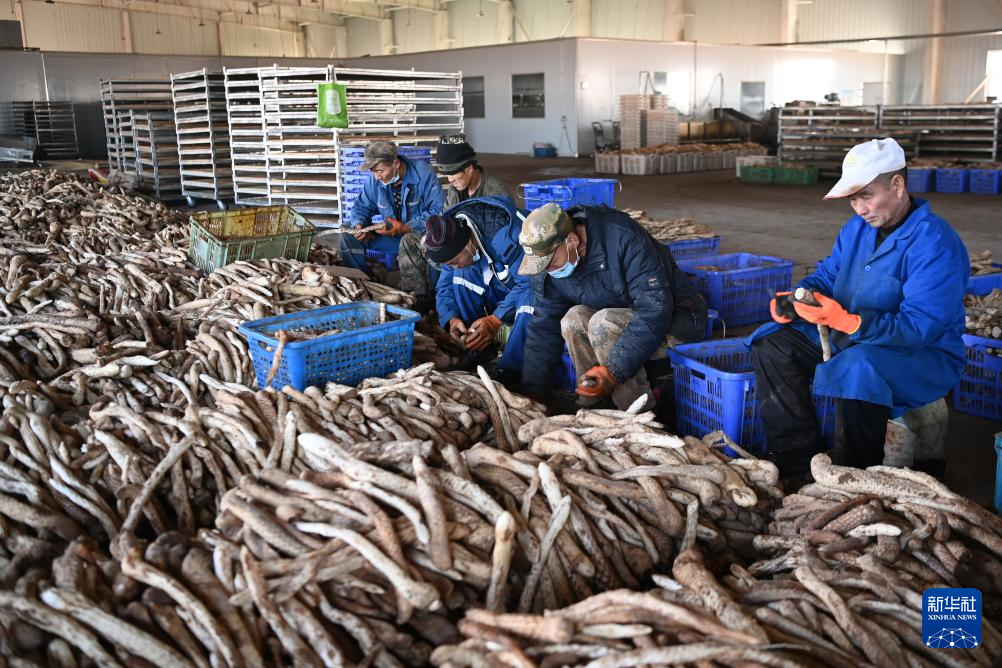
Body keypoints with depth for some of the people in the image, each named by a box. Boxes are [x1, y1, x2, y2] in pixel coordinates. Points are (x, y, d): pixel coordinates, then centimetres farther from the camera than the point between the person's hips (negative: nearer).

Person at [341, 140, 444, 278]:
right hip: (392, 234, 6)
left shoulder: (424, 174, -18)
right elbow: (361, 207, 10)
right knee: (348, 234, -5)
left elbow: (438, 211, -23)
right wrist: (359, 226, -14)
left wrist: (404, 228, -29)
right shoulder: (375, 180, -1)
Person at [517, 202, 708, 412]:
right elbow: (542, 328, -1)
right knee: (573, 318, -20)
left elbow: (655, 310, -32)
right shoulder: (549, 259, -8)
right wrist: (533, 393, -6)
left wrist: (613, 371, -34)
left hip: (676, 321, -6)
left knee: (603, 323, -30)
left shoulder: (624, 239, -29)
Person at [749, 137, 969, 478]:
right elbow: (826, 275, 13)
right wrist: (796, 299, -12)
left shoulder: (936, 242, -22)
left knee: (858, 367, -40)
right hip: (851, 342, 9)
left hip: (922, 357, -8)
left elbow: (920, 326, -29)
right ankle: (796, 460, -2)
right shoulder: (857, 228, 5)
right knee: (772, 341, -1)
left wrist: (846, 321, -42)